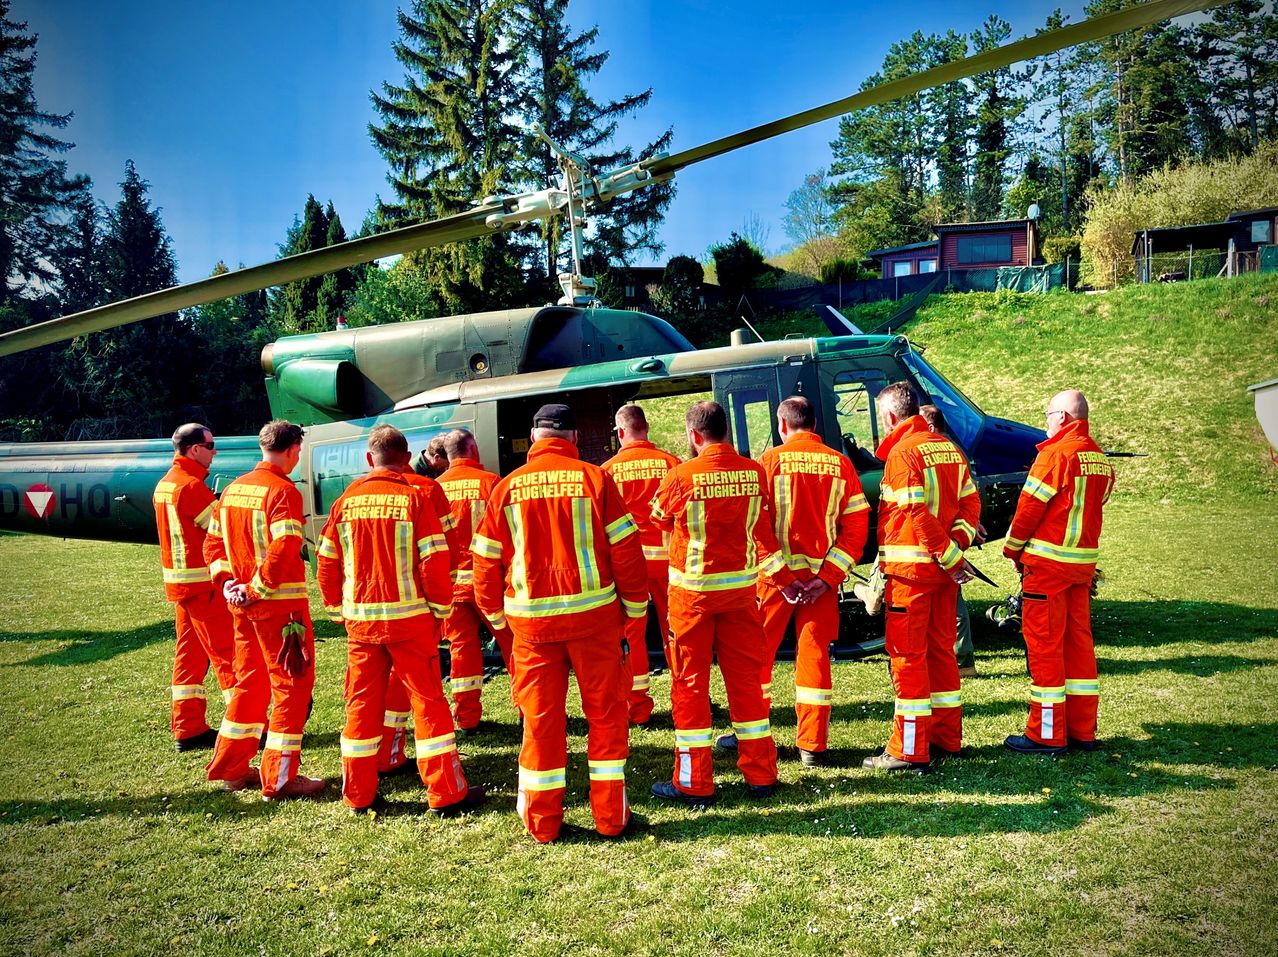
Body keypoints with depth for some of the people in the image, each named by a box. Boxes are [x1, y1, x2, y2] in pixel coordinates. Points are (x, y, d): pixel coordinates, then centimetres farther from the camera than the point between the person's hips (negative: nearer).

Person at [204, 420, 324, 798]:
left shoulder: (233, 489, 11)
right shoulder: (283, 491, -15)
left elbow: (213, 543, 14)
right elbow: (284, 550, -26)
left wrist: (227, 582, 5)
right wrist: (257, 587, -16)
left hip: (243, 603, 8)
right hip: (280, 602, -8)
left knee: (249, 681, 20)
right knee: (292, 682, 2)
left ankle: (232, 768, 28)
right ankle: (280, 778, 6)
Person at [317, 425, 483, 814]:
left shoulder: (345, 502, 3)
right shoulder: (415, 498, -8)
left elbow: (327, 565, 7)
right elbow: (435, 562, -12)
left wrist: (339, 611, 18)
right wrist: (440, 609, 0)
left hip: (359, 621, 4)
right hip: (410, 619, -4)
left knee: (361, 704, 13)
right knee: (428, 700, 4)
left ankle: (357, 793, 22)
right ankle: (446, 793, 8)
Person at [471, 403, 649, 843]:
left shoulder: (507, 487, 2)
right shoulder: (593, 478, -4)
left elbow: (486, 559, 5)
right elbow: (625, 547, -6)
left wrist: (495, 613, 17)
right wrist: (635, 604, 5)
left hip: (530, 617, 2)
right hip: (593, 611, -1)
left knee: (541, 718, 10)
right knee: (606, 712, 11)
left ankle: (542, 820, 19)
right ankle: (610, 815, 17)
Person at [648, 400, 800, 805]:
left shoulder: (681, 476, -15)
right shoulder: (755, 472, -3)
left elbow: (659, 519, 3)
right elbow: (764, 532, 6)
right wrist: (783, 578, 19)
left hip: (692, 591, -4)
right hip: (741, 588, 4)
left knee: (690, 682, 6)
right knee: (745, 678, 14)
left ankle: (694, 783, 12)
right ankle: (760, 774, 22)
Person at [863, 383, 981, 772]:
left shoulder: (903, 452, -13)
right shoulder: (948, 448, 12)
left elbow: (918, 514, -20)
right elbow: (971, 502, 10)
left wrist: (951, 557, -14)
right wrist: (956, 546, -1)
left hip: (910, 567, -8)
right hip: (943, 568, 8)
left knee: (907, 655, -3)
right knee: (940, 649, 16)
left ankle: (909, 750, 1)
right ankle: (947, 737, 25)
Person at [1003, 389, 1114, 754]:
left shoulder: (1057, 453, -14)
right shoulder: (1100, 458, 12)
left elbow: (1030, 505, -12)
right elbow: (1092, 507, 15)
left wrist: (1013, 549, 1)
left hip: (1048, 562, -8)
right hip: (1084, 561, 8)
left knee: (1044, 642, -2)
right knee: (1078, 640, 13)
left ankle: (1047, 734, 2)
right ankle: (1082, 730, 19)